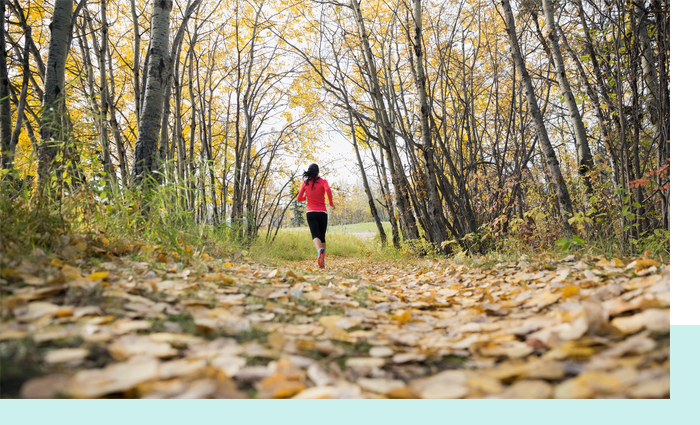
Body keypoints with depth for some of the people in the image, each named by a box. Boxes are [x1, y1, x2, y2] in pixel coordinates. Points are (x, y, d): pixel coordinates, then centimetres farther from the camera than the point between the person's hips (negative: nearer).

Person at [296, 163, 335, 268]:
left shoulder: (305, 183, 6)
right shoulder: (323, 181, 2)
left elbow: (299, 198, 4)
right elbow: (328, 189, -19)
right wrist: (331, 203, -7)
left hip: (310, 212, 0)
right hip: (322, 212, 0)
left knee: (315, 236, -12)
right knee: (322, 237, 13)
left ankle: (319, 250, -45)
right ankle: (322, 262, 13)